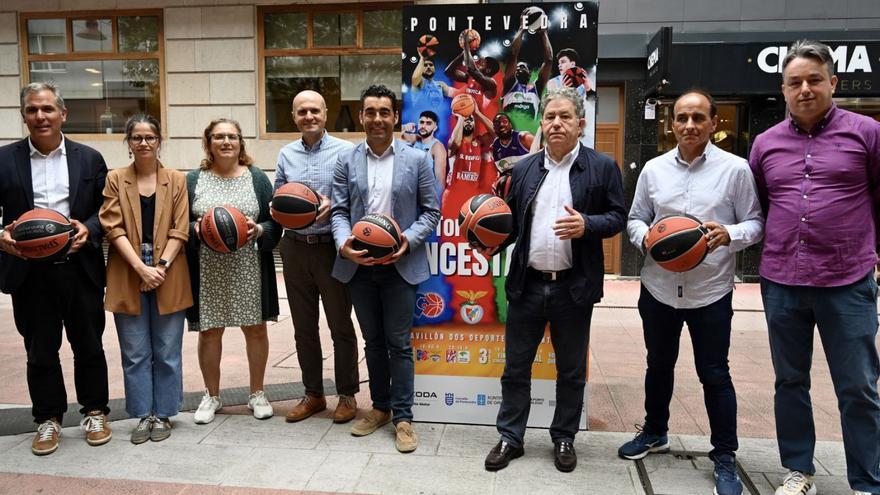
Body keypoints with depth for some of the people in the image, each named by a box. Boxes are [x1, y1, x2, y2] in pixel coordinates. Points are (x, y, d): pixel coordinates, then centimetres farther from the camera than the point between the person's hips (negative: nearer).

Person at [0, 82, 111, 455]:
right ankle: (48, 418, 27)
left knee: (89, 346, 11)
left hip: (80, 268, 0)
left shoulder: (89, 159, 4)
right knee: (40, 351, 11)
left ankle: (95, 411, 27)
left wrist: (88, 229, -14)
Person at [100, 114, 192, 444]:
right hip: (128, 275, 0)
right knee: (135, 353, 6)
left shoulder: (176, 180, 5)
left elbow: (180, 230, 0)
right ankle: (143, 415, 18)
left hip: (168, 276, 0)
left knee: (167, 351, 6)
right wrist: (141, 267, -13)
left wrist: (161, 265, -12)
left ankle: (163, 414, 19)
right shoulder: (115, 179, 6)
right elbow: (113, 228, -3)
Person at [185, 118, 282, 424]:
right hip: (208, 270, 0)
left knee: (256, 329, 6)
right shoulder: (194, 180, 7)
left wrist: (258, 229, -16)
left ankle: (257, 393, 23)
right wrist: (195, 229, -13)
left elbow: (275, 222, 4)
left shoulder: (257, 178, 5)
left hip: (248, 269, 0)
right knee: (209, 332, 6)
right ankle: (211, 396, 24)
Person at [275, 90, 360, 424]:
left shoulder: (345, 151, -4)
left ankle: (347, 394, 19)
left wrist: (332, 204, -21)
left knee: (341, 325, 5)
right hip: (295, 248, 5)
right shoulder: (286, 155, 11)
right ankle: (313, 394, 27)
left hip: (332, 247, -5)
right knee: (304, 326, 13)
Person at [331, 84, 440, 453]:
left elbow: (431, 211, 1)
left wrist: (409, 239, -15)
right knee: (373, 342, 15)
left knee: (399, 343, 2)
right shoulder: (346, 161, 5)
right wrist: (344, 243, -16)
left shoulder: (417, 159, 1)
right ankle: (380, 406, 30)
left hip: (400, 265, -2)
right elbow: (339, 211, 3)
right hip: (359, 266, 3)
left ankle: (402, 417, 13)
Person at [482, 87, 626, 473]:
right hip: (527, 283, 3)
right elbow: (513, 220, 11)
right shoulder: (523, 169, 8)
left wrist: (587, 225, -21)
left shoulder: (602, 167, -1)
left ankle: (564, 439, 31)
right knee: (515, 367, 10)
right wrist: (495, 242, -8)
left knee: (571, 370, 13)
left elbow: (617, 216, -2)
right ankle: (510, 438, 25)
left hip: (573, 286, -2)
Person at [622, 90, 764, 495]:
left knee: (714, 374, 6)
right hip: (659, 287, 3)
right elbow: (635, 219, 9)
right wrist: (646, 237, -12)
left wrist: (730, 234, -22)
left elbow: (755, 222, -2)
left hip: (711, 291, -3)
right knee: (659, 364, 19)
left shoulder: (735, 168, -5)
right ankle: (654, 432, 40)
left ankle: (725, 458, 23)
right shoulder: (653, 169, 3)